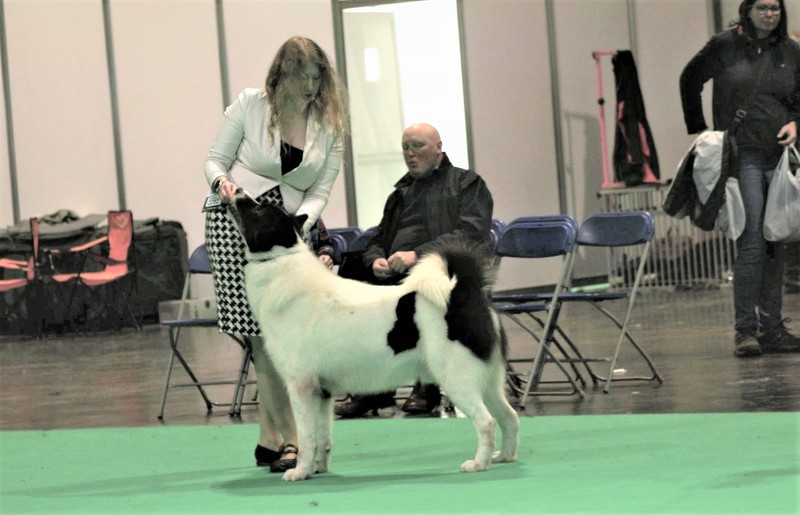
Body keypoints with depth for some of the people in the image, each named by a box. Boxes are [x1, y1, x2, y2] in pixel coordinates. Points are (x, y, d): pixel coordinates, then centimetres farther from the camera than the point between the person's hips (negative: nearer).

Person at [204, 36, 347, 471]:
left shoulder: (330, 125, 5)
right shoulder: (249, 105, 0)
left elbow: (320, 191, 2)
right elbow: (215, 159, 4)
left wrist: (298, 225, -16)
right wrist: (222, 182, -19)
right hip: (236, 220, -2)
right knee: (261, 333, -11)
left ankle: (271, 440, 5)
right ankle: (285, 439, -9)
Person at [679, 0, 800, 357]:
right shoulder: (724, 45, 1)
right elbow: (690, 80, 12)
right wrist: (698, 128, 10)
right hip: (742, 157, -4)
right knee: (752, 242, -12)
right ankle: (745, 328, -8)